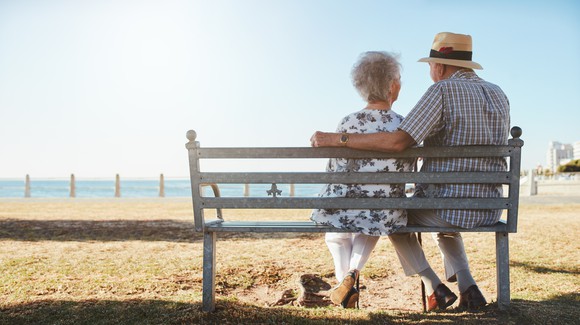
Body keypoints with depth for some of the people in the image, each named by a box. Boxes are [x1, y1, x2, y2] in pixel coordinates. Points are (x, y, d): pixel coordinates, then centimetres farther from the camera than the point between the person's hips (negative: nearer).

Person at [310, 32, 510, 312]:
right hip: (490, 210, 7)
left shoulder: (443, 90, -12)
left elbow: (398, 142, -24)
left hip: (446, 206, -7)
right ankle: (467, 289, 21)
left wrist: (335, 139, -19)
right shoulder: (499, 95, 11)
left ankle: (436, 288, 14)